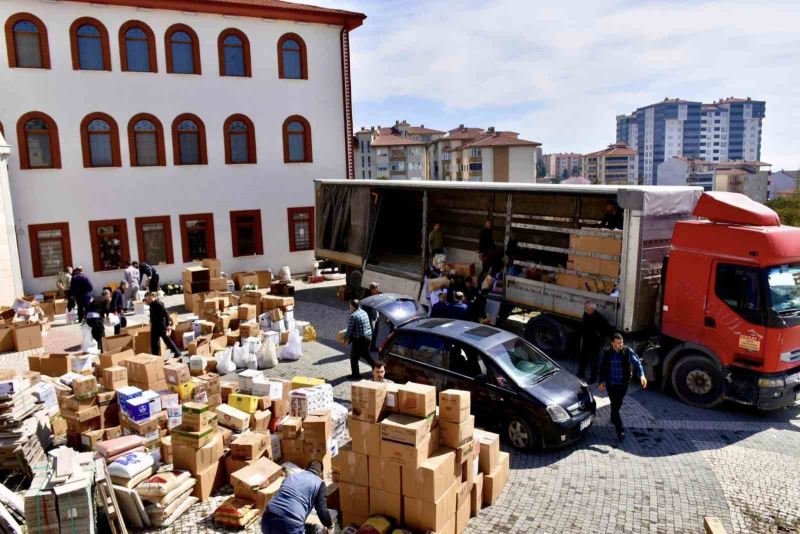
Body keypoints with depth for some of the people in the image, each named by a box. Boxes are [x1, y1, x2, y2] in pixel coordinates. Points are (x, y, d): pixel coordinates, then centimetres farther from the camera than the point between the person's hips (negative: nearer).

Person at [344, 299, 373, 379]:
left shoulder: (353, 316, -20)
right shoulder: (364, 312, 7)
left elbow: (349, 329, -18)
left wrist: (346, 338, -1)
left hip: (359, 339, -8)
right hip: (368, 336, 8)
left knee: (354, 358, 8)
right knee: (365, 354, 27)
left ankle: (355, 375, 18)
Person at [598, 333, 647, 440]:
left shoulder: (628, 351, -11)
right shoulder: (606, 353, -10)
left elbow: (637, 362, -16)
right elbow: (602, 367, 1)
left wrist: (642, 375, -32)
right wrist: (602, 381, -4)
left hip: (623, 383, 2)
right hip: (611, 384, -1)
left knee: (618, 403, 20)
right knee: (615, 405, -4)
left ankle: (613, 418, 49)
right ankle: (620, 429, 3)